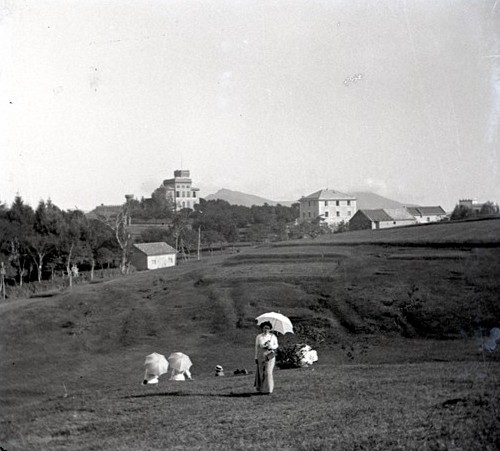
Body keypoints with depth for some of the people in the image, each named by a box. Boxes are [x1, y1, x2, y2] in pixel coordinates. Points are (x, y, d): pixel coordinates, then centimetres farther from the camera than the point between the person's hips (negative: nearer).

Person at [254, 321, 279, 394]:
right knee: (261, 372, 1)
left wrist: (270, 347, -12)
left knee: (268, 372, -7)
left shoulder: (273, 336, 3)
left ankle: (268, 389, -3)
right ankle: (261, 389, 14)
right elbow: (257, 347, 4)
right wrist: (256, 357, 1)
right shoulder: (259, 337, 3)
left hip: (270, 356, -1)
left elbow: (276, 345, 8)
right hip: (261, 357, 1)